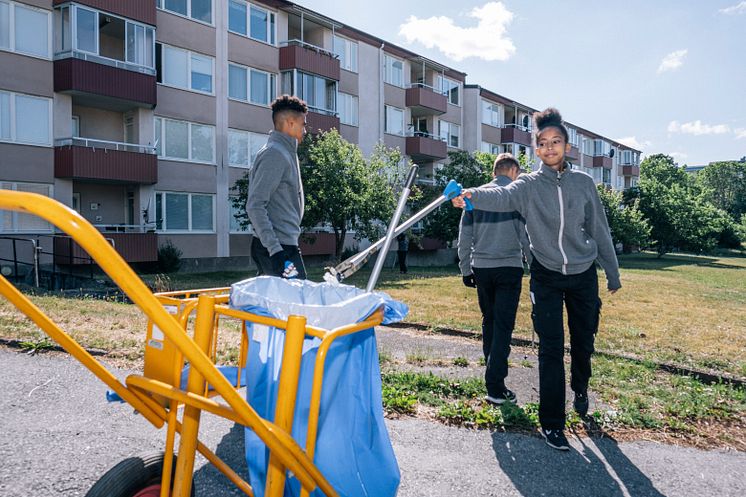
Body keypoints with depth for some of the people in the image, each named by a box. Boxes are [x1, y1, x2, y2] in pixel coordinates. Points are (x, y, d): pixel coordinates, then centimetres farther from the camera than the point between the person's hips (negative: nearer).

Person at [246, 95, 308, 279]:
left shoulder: (286, 153, 18)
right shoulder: (274, 154, -12)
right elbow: (255, 206, -19)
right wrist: (275, 249, -23)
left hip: (285, 244, 10)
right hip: (278, 248, -10)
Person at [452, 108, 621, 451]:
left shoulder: (584, 183, 0)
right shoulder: (529, 185, -7)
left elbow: (600, 231, 6)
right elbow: (502, 196, -31)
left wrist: (613, 275, 10)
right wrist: (471, 196, -53)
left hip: (584, 275, 2)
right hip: (546, 276, -2)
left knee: (583, 342, 14)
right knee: (551, 350, -3)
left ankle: (580, 388, 46)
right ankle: (551, 422, 9)